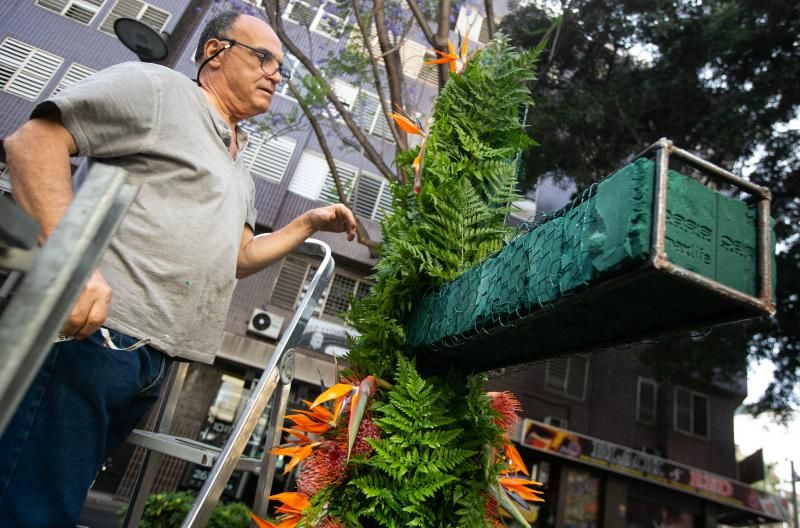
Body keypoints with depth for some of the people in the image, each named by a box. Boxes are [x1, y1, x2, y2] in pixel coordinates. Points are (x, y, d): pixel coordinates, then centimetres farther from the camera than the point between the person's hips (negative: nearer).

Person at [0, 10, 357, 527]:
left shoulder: (240, 173, 25)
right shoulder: (157, 86, 2)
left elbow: (239, 258, 29)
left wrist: (308, 224, 20)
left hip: (151, 361, 8)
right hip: (92, 330, -8)